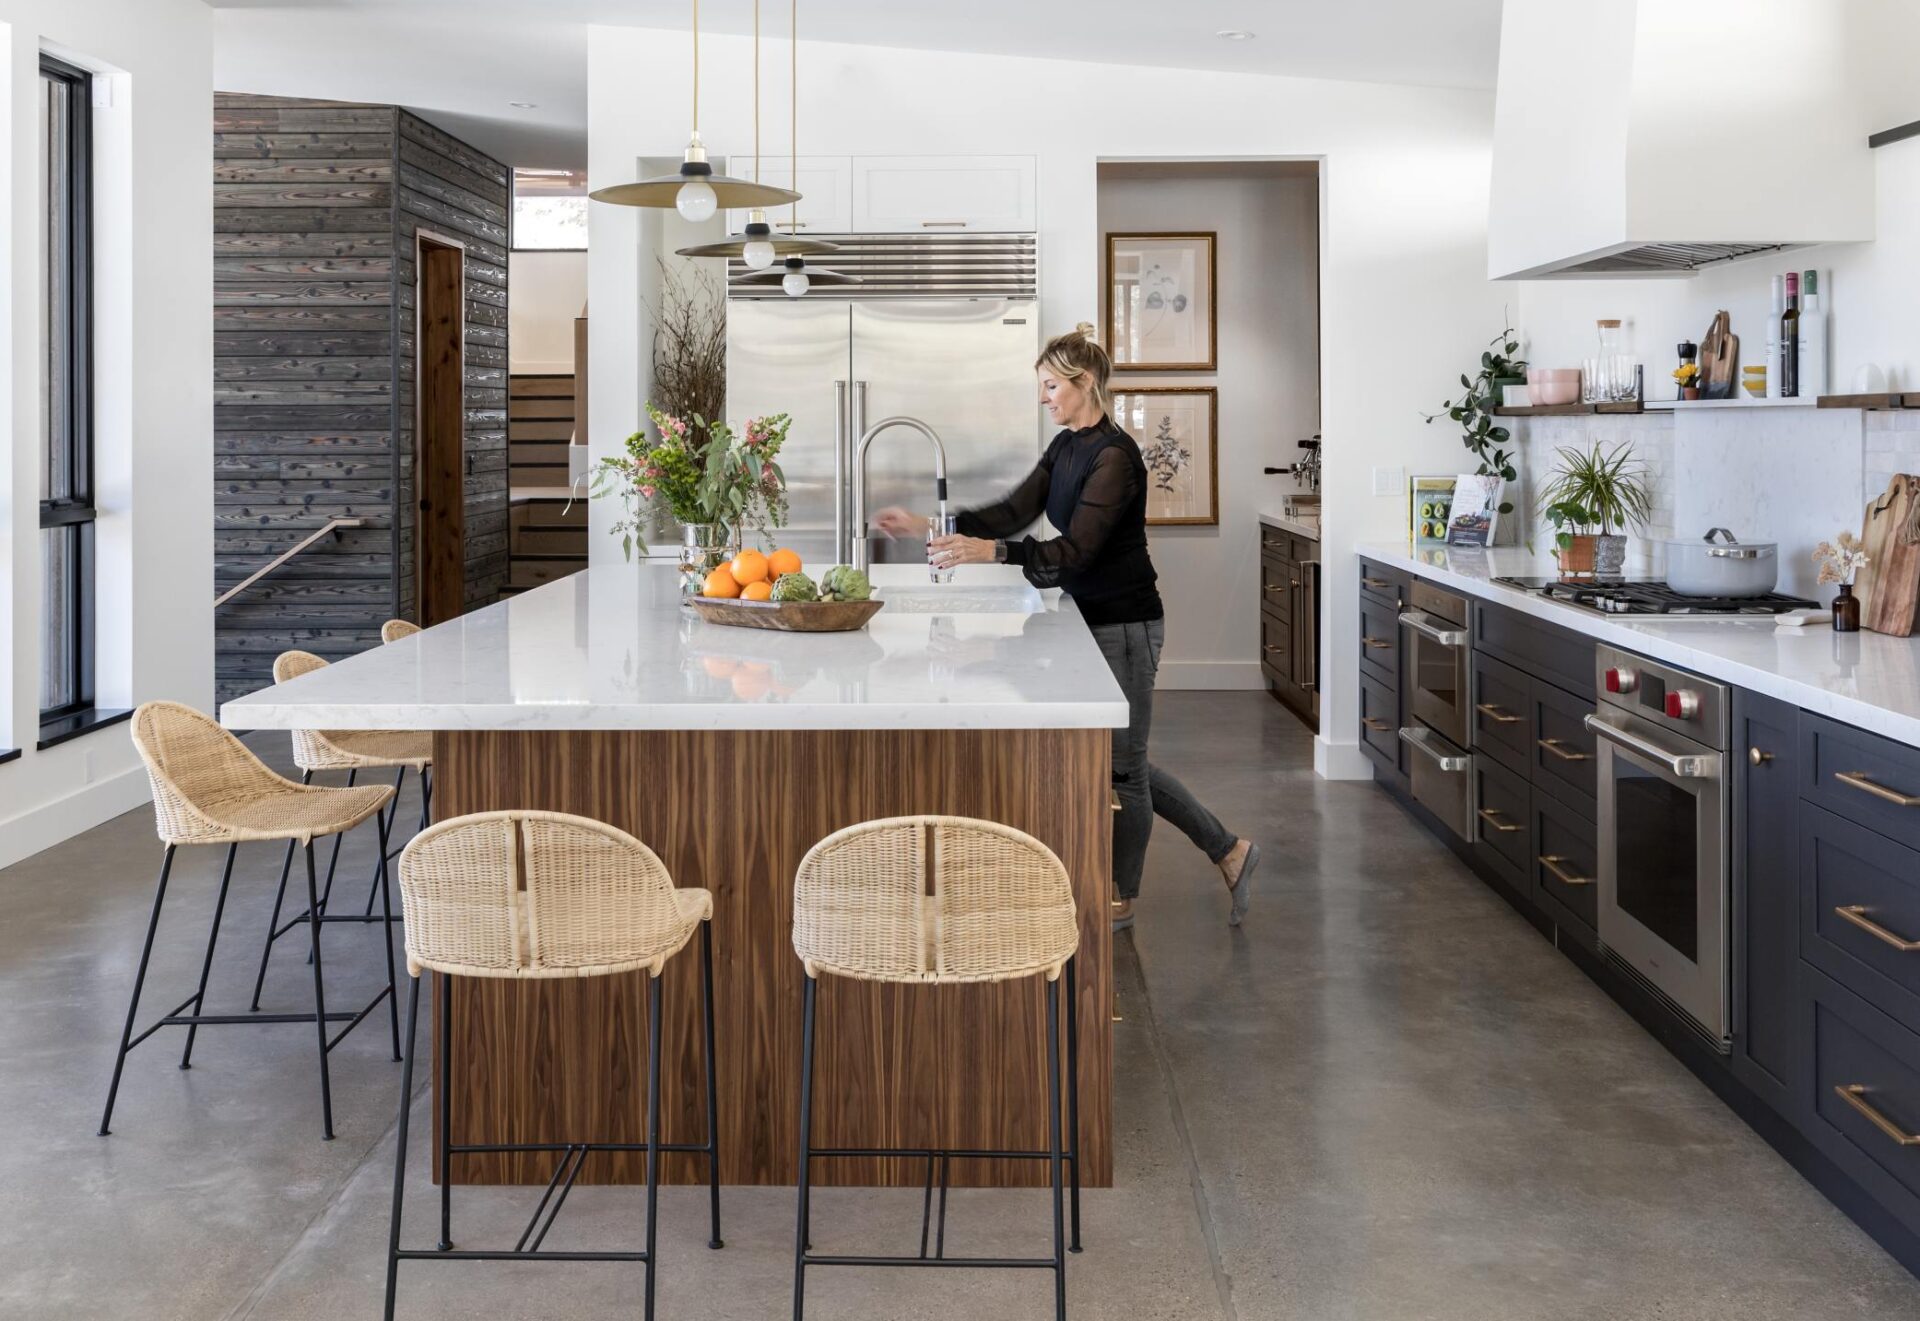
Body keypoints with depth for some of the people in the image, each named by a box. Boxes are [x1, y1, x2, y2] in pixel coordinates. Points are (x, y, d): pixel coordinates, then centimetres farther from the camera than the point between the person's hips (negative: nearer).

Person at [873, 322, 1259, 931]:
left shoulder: (1115, 456, -20)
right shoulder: (1066, 447, 9)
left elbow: (1074, 550, -27)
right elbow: (1015, 511, 10)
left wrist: (989, 551, -36)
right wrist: (929, 526, 2)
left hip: (1125, 623, -10)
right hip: (1092, 618, 10)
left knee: (1122, 763, 5)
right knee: (1120, 759, 16)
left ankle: (1121, 899, 21)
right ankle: (1229, 850, 26)